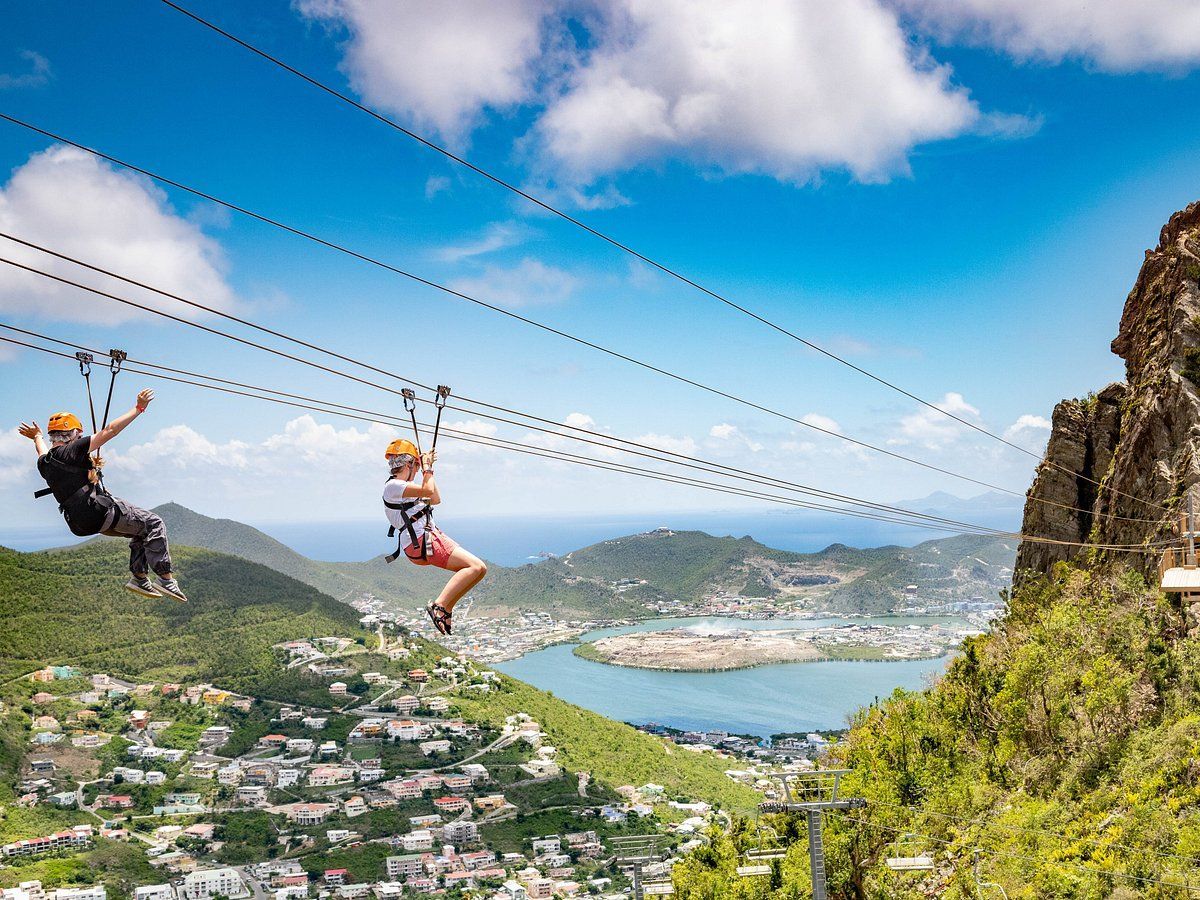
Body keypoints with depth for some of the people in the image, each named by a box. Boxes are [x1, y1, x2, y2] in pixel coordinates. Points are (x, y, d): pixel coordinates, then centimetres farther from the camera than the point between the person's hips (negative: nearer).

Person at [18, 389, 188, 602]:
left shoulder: (44, 463, 13)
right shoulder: (72, 450, -10)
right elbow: (110, 430, -13)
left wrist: (37, 437, 62)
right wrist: (139, 408, -8)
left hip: (81, 522, 9)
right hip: (102, 511, -9)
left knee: (141, 530, 22)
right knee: (154, 524, -6)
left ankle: (139, 578, 16)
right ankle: (166, 579, -16)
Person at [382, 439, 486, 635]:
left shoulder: (403, 487, 24)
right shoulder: (393, 486, -7)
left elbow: (435, 499, 33)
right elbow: (428, 490, -17)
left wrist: (427, 469, 34)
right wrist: (427, 468, -1)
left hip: (430, 537, 11)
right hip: (421, 543, -11)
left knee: (479, 568, 13)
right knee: (476, 567, -23)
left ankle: (446, 611, 10)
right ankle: (439, 605, -25)